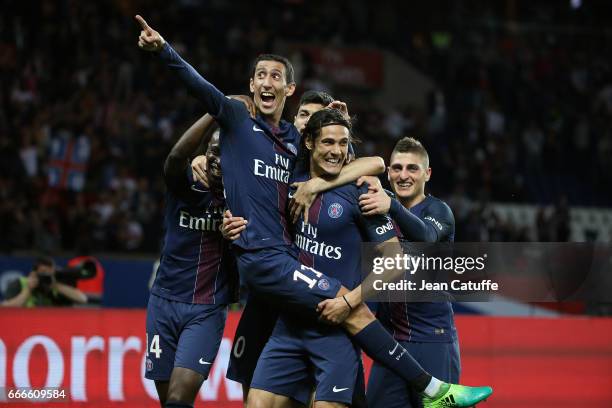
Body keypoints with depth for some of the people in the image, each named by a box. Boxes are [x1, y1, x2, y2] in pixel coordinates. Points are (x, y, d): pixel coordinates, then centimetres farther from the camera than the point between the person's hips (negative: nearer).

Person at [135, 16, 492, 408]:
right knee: (354, 308, -12)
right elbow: (199, 86, -14)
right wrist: (163, 49, -30)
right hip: (262, 257, -7)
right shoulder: (237, 118, 2)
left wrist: (314, 184, 0)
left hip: (283, 254, 7)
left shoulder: (294, 137, 17)